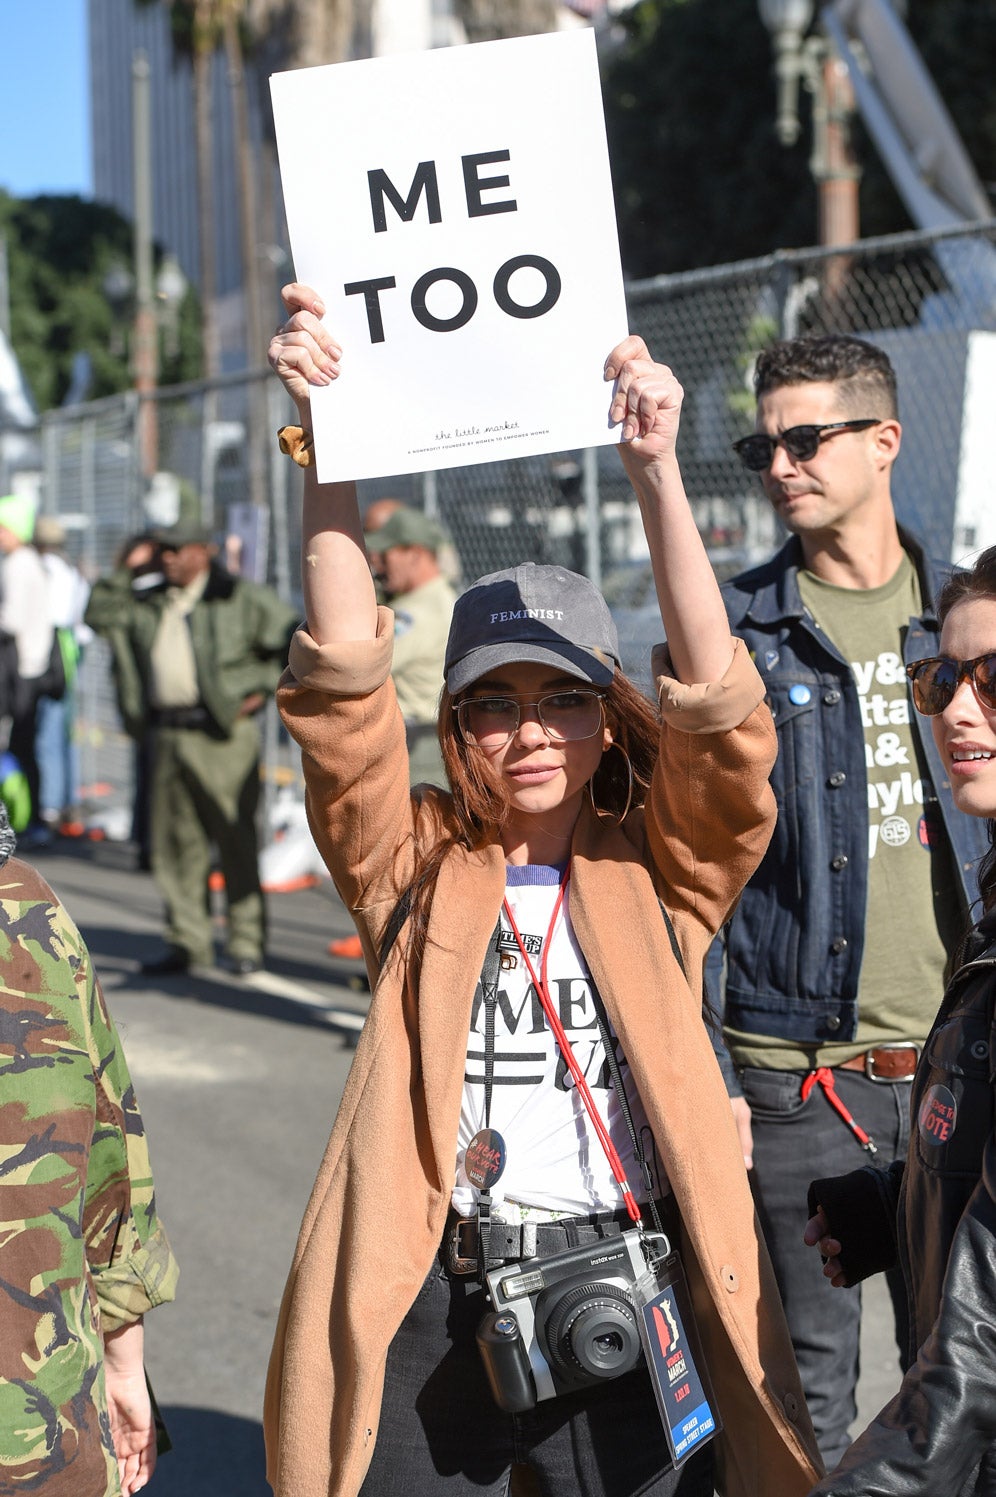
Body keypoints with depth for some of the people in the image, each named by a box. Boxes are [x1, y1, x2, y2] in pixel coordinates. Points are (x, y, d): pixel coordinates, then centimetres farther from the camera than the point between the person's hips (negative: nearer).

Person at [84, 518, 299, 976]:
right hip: (169, 734, 6)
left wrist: (265, 690, -5)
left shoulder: (241, 599, 1)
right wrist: (124, 572, 12)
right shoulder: (148, 606, 18)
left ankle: (246, 943, 3)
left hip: (223, 735, -6)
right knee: (176, 840, 7)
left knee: (236, 839, -4)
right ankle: (188, 942, 15)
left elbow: (296, 641, 1)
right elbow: (99, 616, 19)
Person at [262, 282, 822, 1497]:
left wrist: (658, 473, -23)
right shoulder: (417, 869, 3)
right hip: (437, 1308, 1)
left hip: (636, 1306, 0)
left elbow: (717, 704, -13)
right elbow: (345, 688, -9)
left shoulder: (661, 875, 3)